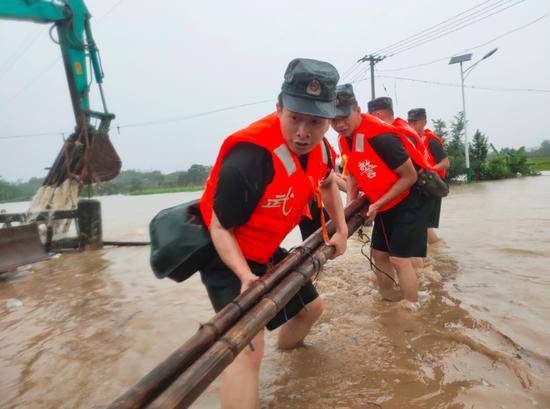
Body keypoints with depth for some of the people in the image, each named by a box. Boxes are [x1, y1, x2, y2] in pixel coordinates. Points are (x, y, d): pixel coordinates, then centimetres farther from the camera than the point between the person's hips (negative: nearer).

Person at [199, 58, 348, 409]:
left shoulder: (316, 146, -9)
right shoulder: (248, 160, -35)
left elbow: (327, 183, 14)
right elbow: (220, 229, -23)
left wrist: (341, 230, 9)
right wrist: (246, 276, -35)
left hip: (265, 252, 8)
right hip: (227, 256, -8)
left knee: (312, 307, 23)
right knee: (250, 348, -24)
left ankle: (287, 347, 56)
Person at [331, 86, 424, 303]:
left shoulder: (380, 136, -28)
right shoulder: (344, 139, -2)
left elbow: (410, 176, -21)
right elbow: (353, 173, 12)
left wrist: (377, 205, -20)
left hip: (405, 203, -8)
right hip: (382, 207, 8)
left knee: (399, 259, -8)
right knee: (379, 254, 12)